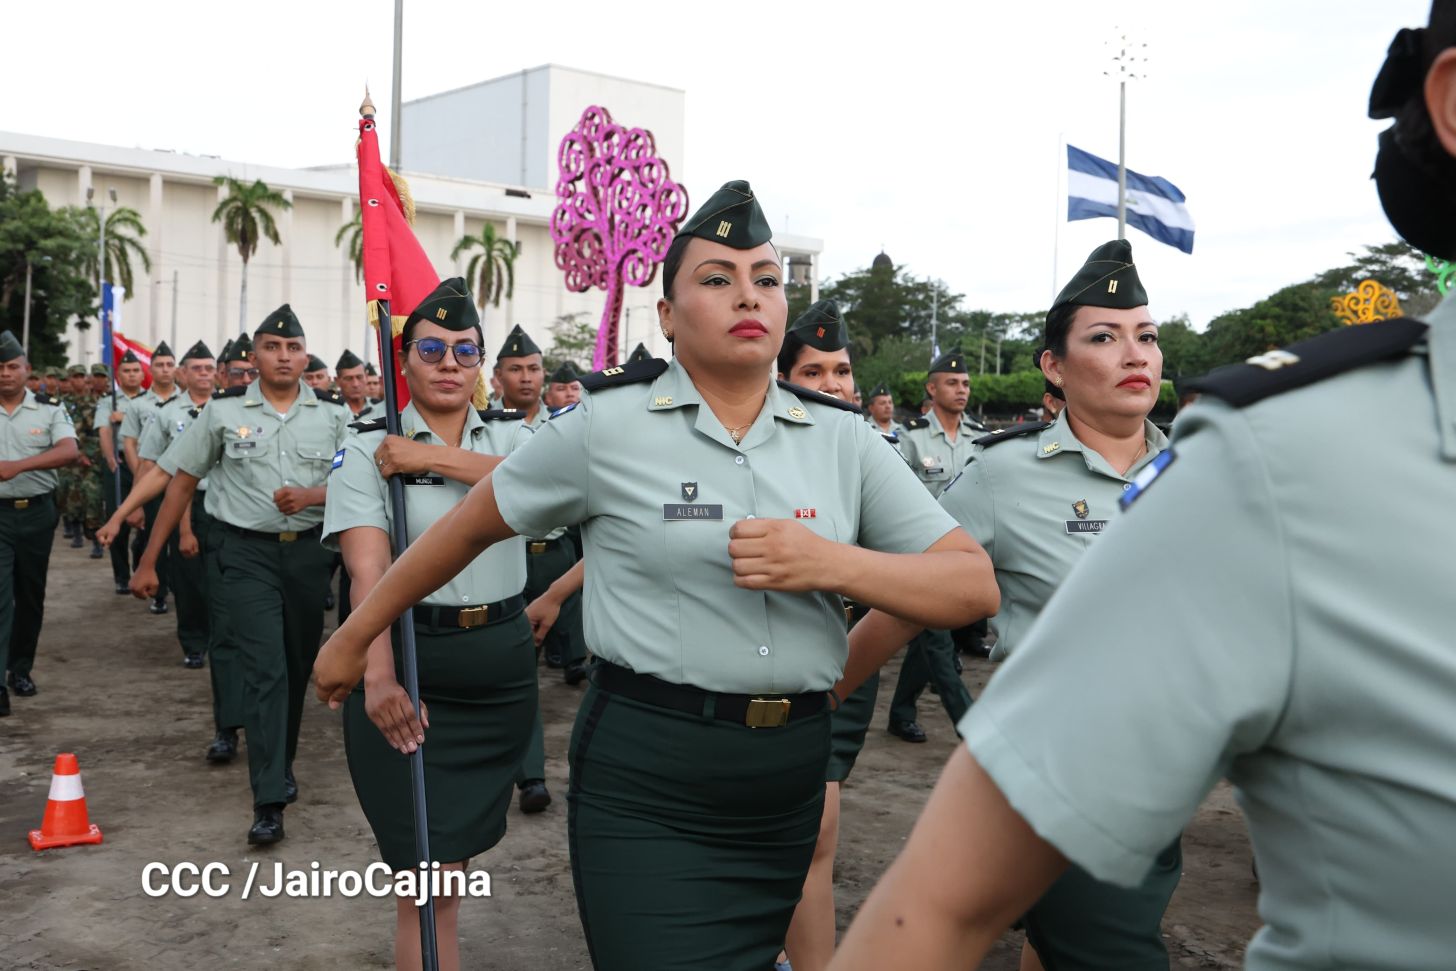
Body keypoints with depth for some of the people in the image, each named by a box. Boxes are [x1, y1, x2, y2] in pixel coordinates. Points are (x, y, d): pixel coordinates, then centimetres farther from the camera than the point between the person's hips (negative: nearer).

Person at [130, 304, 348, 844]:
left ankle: (279, 767, 35)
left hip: (309, 551, 3)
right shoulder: (223, 412, -1)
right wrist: (148, 561, 3)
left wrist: (311, 495, -17)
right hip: (250, 553, -2)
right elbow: (182, 482, 4)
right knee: (265, 669, -11)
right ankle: (270, 800, -9)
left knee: (298, 667, 13)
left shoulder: (332, 415, 2)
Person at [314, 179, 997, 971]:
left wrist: (832, 563, -18)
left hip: (792, 777, 4)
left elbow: (974, 587, -1)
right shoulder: (606, 424, -5)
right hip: (644, 781, -4)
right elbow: (471, 525, 8)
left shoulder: (842, 439, 2)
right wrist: (356, 635, 15)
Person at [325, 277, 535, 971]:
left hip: (503, 667, 4)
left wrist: (438, 458, -19)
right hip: (409, 665, -4)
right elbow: (369, 570, -17)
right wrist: (379, 677, -30)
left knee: (463, 843, 17)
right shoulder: (367, 448, -4)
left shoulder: (508, 435, 7)